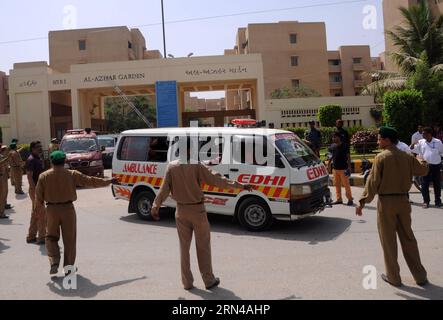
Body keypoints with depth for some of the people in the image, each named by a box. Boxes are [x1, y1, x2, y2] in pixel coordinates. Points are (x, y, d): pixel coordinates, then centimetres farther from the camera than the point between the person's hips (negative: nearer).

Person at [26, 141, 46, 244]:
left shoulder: (39, 159, 13)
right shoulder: (31, 160, -15)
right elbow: (29, 176, -21)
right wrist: (35, 191, -25)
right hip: (35, 190, -10)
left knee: (35, 214, 15)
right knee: (41, 214, -5)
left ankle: (31, 237, 23)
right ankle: (41, 238, 3)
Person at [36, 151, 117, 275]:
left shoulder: (44, 176, -3)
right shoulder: (72, 175, -6)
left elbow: (38, 196, 2)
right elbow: (91, 181, -3)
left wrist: (40, 206, 23)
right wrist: (108, 181, 7)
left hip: (51, 210, 1)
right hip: (68, 209, -1)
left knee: (51, 237, 17)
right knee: (69, 239, 10)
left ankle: (54, 263, 1)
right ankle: (68, 266, 16)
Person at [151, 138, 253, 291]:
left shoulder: (172, 166, -4)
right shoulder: (196, 166, -14)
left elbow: (164, 189, -1)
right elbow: (216, 179, -14)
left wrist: (155, 206, 10)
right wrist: (240, 185, -8)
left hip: (181, 211, 4)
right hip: (197, 210, -3)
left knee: (184, 246, 13)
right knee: (203, 246, 9)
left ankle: (187, 282, 19)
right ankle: (209, 280, 18)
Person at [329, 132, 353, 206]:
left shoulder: (344, 146, -7)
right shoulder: (332, 146, 8)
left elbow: (348, 157, -6)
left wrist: (349, 167, -11)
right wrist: (329, 165, 12)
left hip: (343, 168, -6)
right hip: (335, 168, 6)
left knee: (346, 184, -2)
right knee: (337, 184, 10)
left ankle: (350, 199, 7)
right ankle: (339, 199, 19)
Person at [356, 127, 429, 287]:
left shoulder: (381, 157, -12)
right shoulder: (406, 156, 2)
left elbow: (373, 181, -16)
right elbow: (423, 171, 17)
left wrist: (363, 202, -13)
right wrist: (422, 162, 39)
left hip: (386, 202, -5)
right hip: (403, 201, 5)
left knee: (388, 241, 7)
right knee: (408, 238, 15)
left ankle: (393, 277, 15)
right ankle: (420, 275, 21)